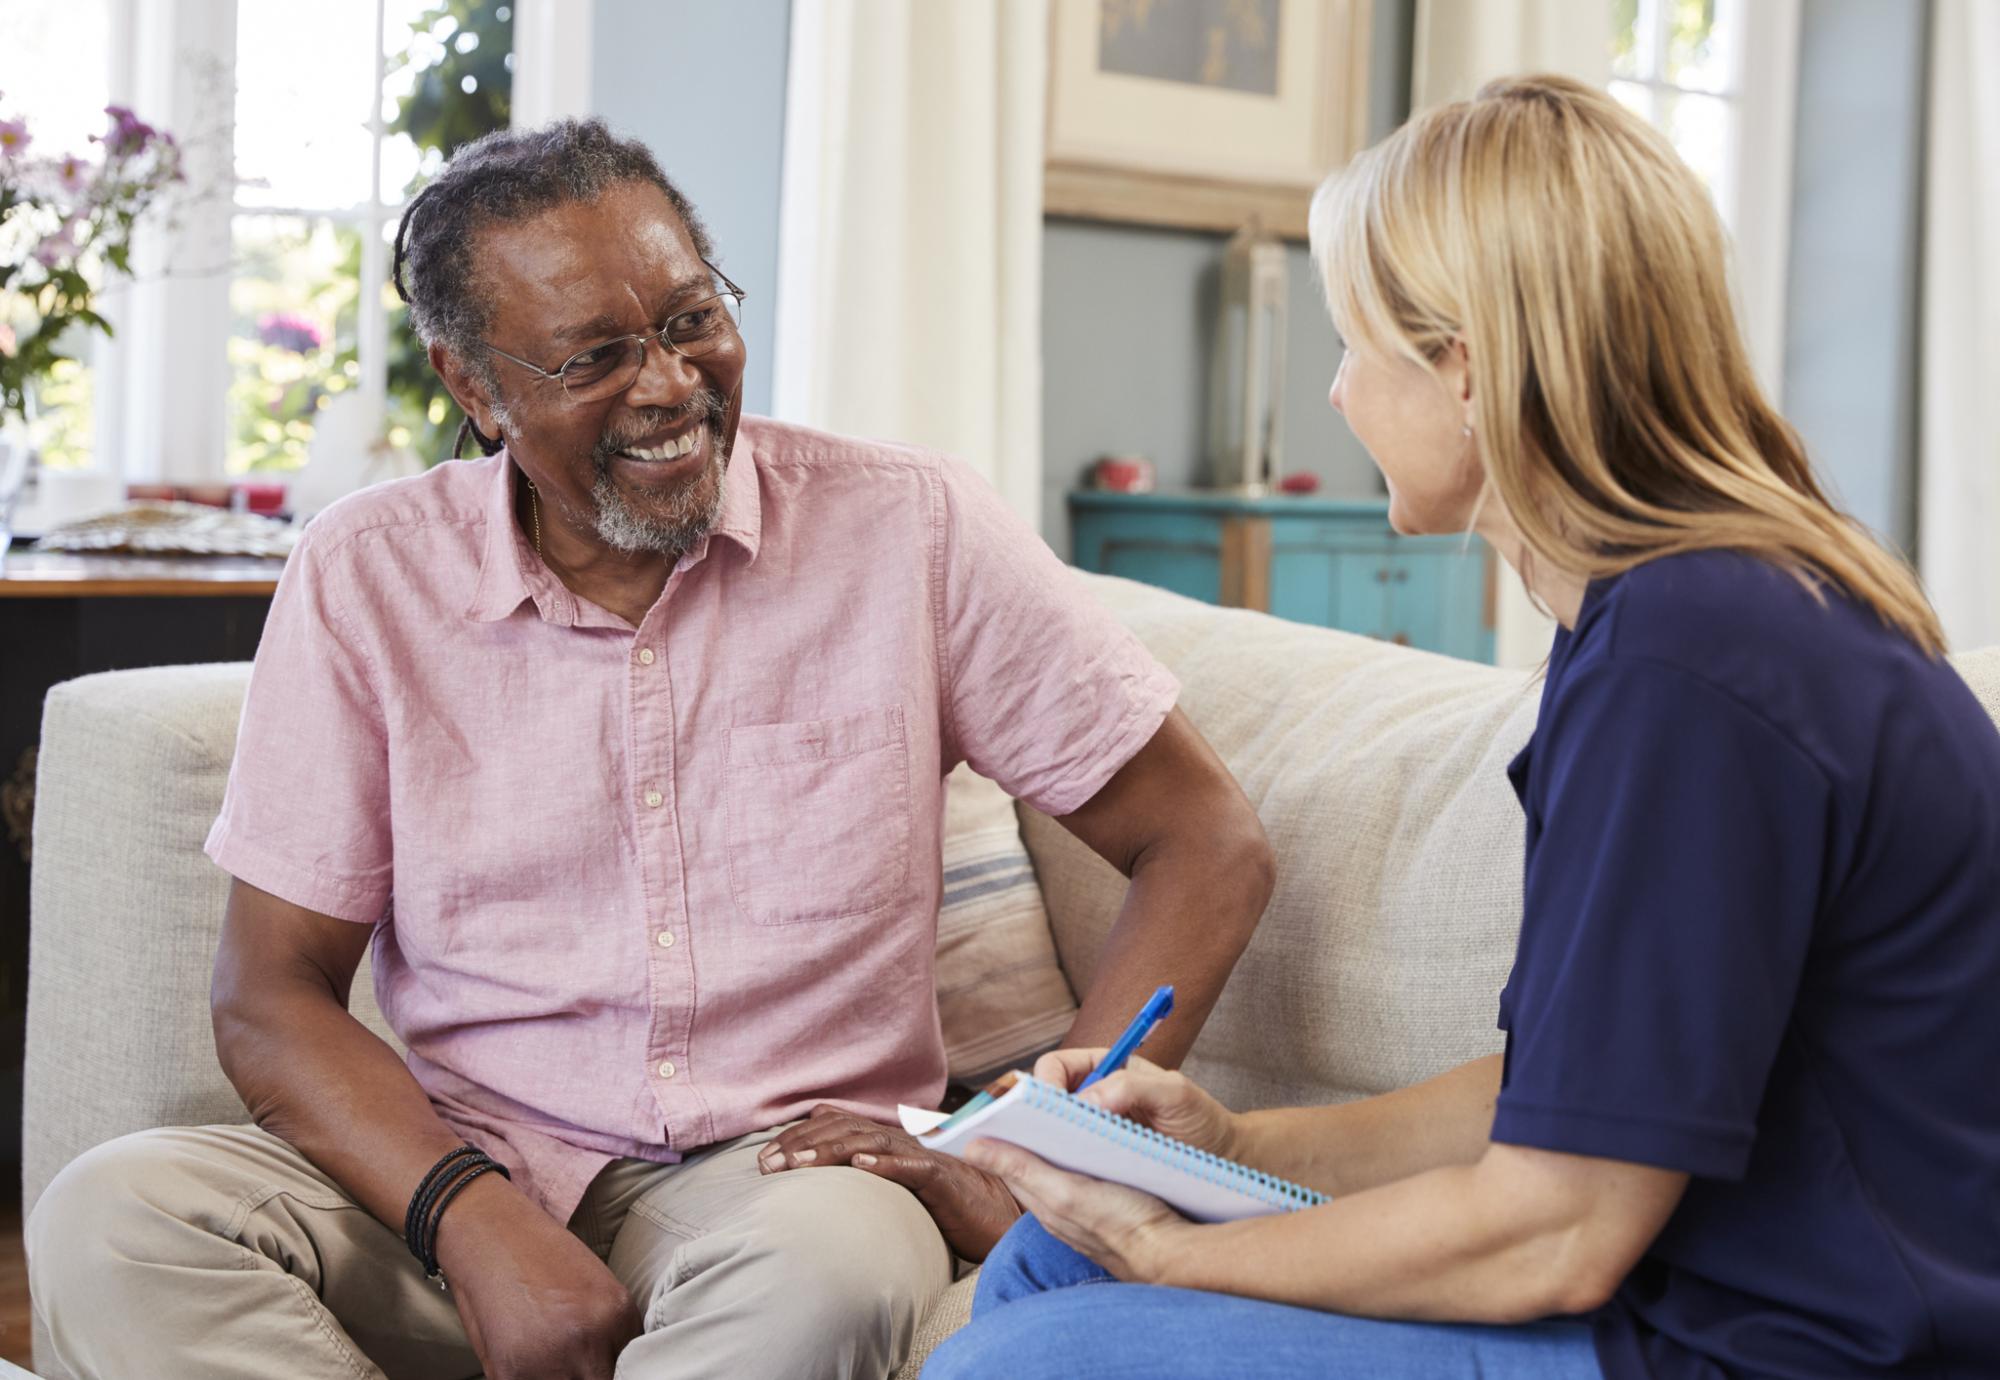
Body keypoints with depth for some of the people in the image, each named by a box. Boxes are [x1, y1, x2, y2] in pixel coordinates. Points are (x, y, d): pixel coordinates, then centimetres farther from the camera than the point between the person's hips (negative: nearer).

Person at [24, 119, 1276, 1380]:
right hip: (464, 1177, 2)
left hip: (781, 1173, -2)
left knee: (826, 1263, -37)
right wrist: (474, 1220, -18)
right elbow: (273, 995, 1)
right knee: (113, 1224, -25)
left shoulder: (913, 529, -2)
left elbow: (1210, 847, 0)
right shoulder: (364, 578, 1)